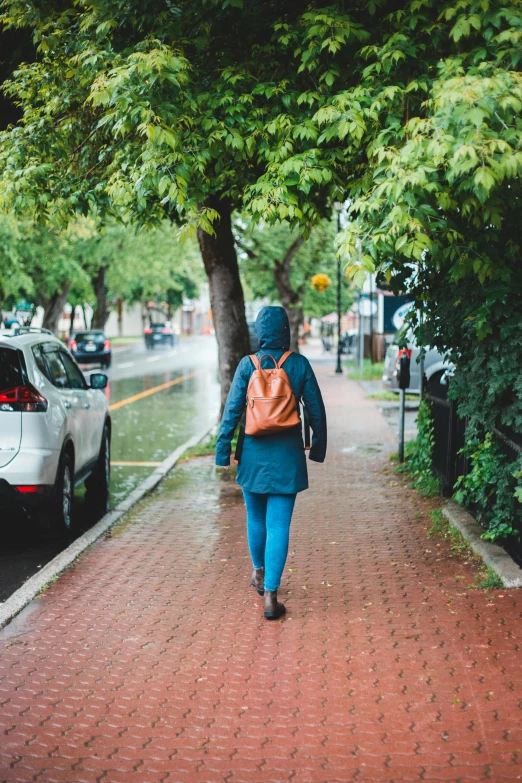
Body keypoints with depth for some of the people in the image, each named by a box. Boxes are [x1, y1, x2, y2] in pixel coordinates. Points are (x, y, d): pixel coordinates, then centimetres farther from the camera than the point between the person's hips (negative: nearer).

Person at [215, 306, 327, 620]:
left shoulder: (248, 365, -6)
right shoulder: (299, 364, -5)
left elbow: (232, 411, -5)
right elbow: (316, 410, 1)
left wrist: (223, 450, 2)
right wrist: (318, 448, 13)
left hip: (253, 455, 1)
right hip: (287, 457, -1)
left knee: (256, 519, 20)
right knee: (279, 526, 0)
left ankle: (260, 574, 41)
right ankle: (270, 594, -5)